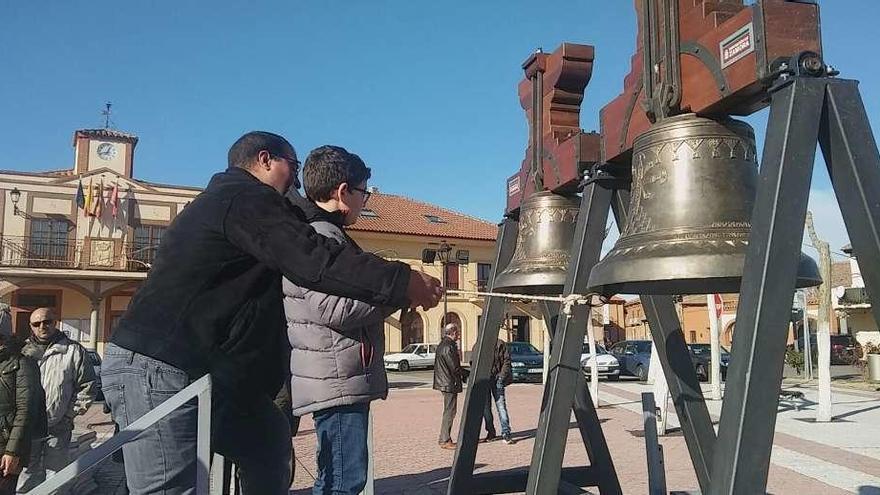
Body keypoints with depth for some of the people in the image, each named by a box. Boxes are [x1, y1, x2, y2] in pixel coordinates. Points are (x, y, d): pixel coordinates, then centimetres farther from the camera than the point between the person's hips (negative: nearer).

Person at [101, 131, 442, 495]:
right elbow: (314, 261, -23)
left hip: (196, 369, 11)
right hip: (157, 368, -11)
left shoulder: (225, 200, 23)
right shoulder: (248, 198, -11)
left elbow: (294, 259, 20)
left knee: (268, 445, 17)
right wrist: (401, 281, -19)